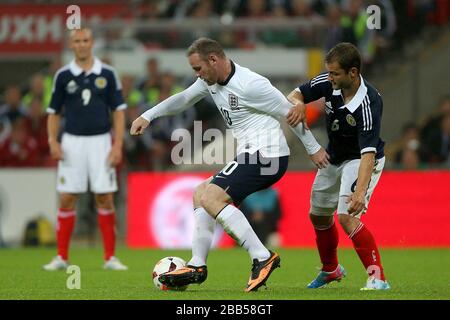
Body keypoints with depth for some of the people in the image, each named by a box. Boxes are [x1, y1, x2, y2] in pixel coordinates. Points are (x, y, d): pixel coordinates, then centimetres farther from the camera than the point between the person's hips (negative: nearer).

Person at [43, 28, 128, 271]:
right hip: (72, 142, 1)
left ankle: (110, 257, 4)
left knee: (105, 198, -3)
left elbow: (118, 111, 3)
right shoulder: (63, 76, 4)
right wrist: (53, 141, -5)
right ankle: (62, 257, 6)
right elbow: (54, 111, 9)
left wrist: (118, 145, -6)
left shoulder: (107, 74, 2)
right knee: (66, 199, -2)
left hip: (100, 141, 0)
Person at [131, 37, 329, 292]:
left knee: (211, 198, -18)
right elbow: (183, 99, 26)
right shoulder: (211, 81, 8)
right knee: (201, 194, 14)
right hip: (251, 157, 10)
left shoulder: (250, 84, -19)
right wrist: (148, 116, 16)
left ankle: (263, 258, -22)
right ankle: (197, 267, 15)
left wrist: (314, 149, -4)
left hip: (266, 156, -10)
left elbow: (289, 112, -12)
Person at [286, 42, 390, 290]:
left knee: (347, 217, -27)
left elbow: (368, 153, -42)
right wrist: (298, 104, -31)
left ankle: (377, 278, -22)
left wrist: (360, 192, -53)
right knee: (318, 216, 21)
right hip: (334, 158, 8)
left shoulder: (368, 105, -36)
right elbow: (295, 94, -6)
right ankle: (330, 270, 47)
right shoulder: (328, 83, -19)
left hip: (361, 161, -8)